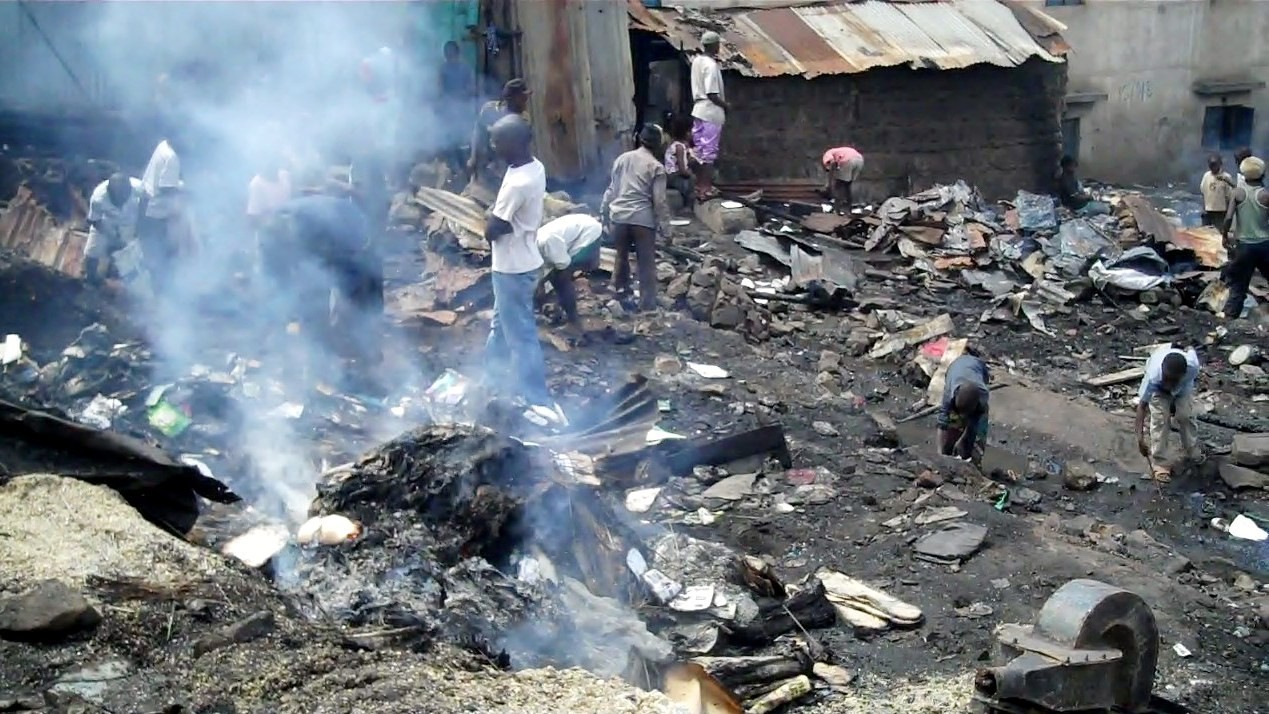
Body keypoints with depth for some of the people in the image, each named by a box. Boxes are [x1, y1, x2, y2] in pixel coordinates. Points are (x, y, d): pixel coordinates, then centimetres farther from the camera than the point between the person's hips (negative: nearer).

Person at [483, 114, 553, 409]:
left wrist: (490, 217, -3)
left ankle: (536, 401, 9)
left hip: (513, 268, -10)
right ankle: (495, 378, 42)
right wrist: (497, 217, -2)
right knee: (502, 324, 25)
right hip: (517, 263, 10)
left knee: (520, 334, 1)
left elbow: (491, 231, -22)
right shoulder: (535, 167, 0)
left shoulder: (517, 183, -30)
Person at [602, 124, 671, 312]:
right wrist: (665, 229, -4)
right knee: (646, 264, 3)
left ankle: (621, 286, 42)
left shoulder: (622, 158, 7)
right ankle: (647, 306, 5)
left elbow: (612, 189, 12)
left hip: (619, 216, 4)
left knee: (622, 255, 25)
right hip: (643, 219, -4)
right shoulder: (656, 167, -7)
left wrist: (604, 212, 22)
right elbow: (659, 201, -9)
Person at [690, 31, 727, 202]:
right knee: (709, 151, -2)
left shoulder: (697, 60, 6)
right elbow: (712, 94, -22)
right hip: (711, 112, -9)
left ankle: (700, 185, 20)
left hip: (698, 110, 9)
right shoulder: (711, 65, -20)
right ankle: (706, 189, 1)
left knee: (700, 149, 13)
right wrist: (725, 105, -8)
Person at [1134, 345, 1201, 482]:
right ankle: (1157, 462, -2)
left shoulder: (1192, 365, -43)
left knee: (1186, 415, -2)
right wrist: (1140, 437, -47)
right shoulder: (1153, 376, -47)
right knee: (1160, 419, -12)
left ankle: (1193, 453, 21)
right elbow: (1142, 405, -40)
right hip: (1158, 388, -2)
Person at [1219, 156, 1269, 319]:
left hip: (1244, 245, 1)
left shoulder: (1238, 192, -6)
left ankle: (1229, 316, 5)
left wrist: (1224, 235, 2)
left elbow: (1228, 217, -12)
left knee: (1238, 284, 8)